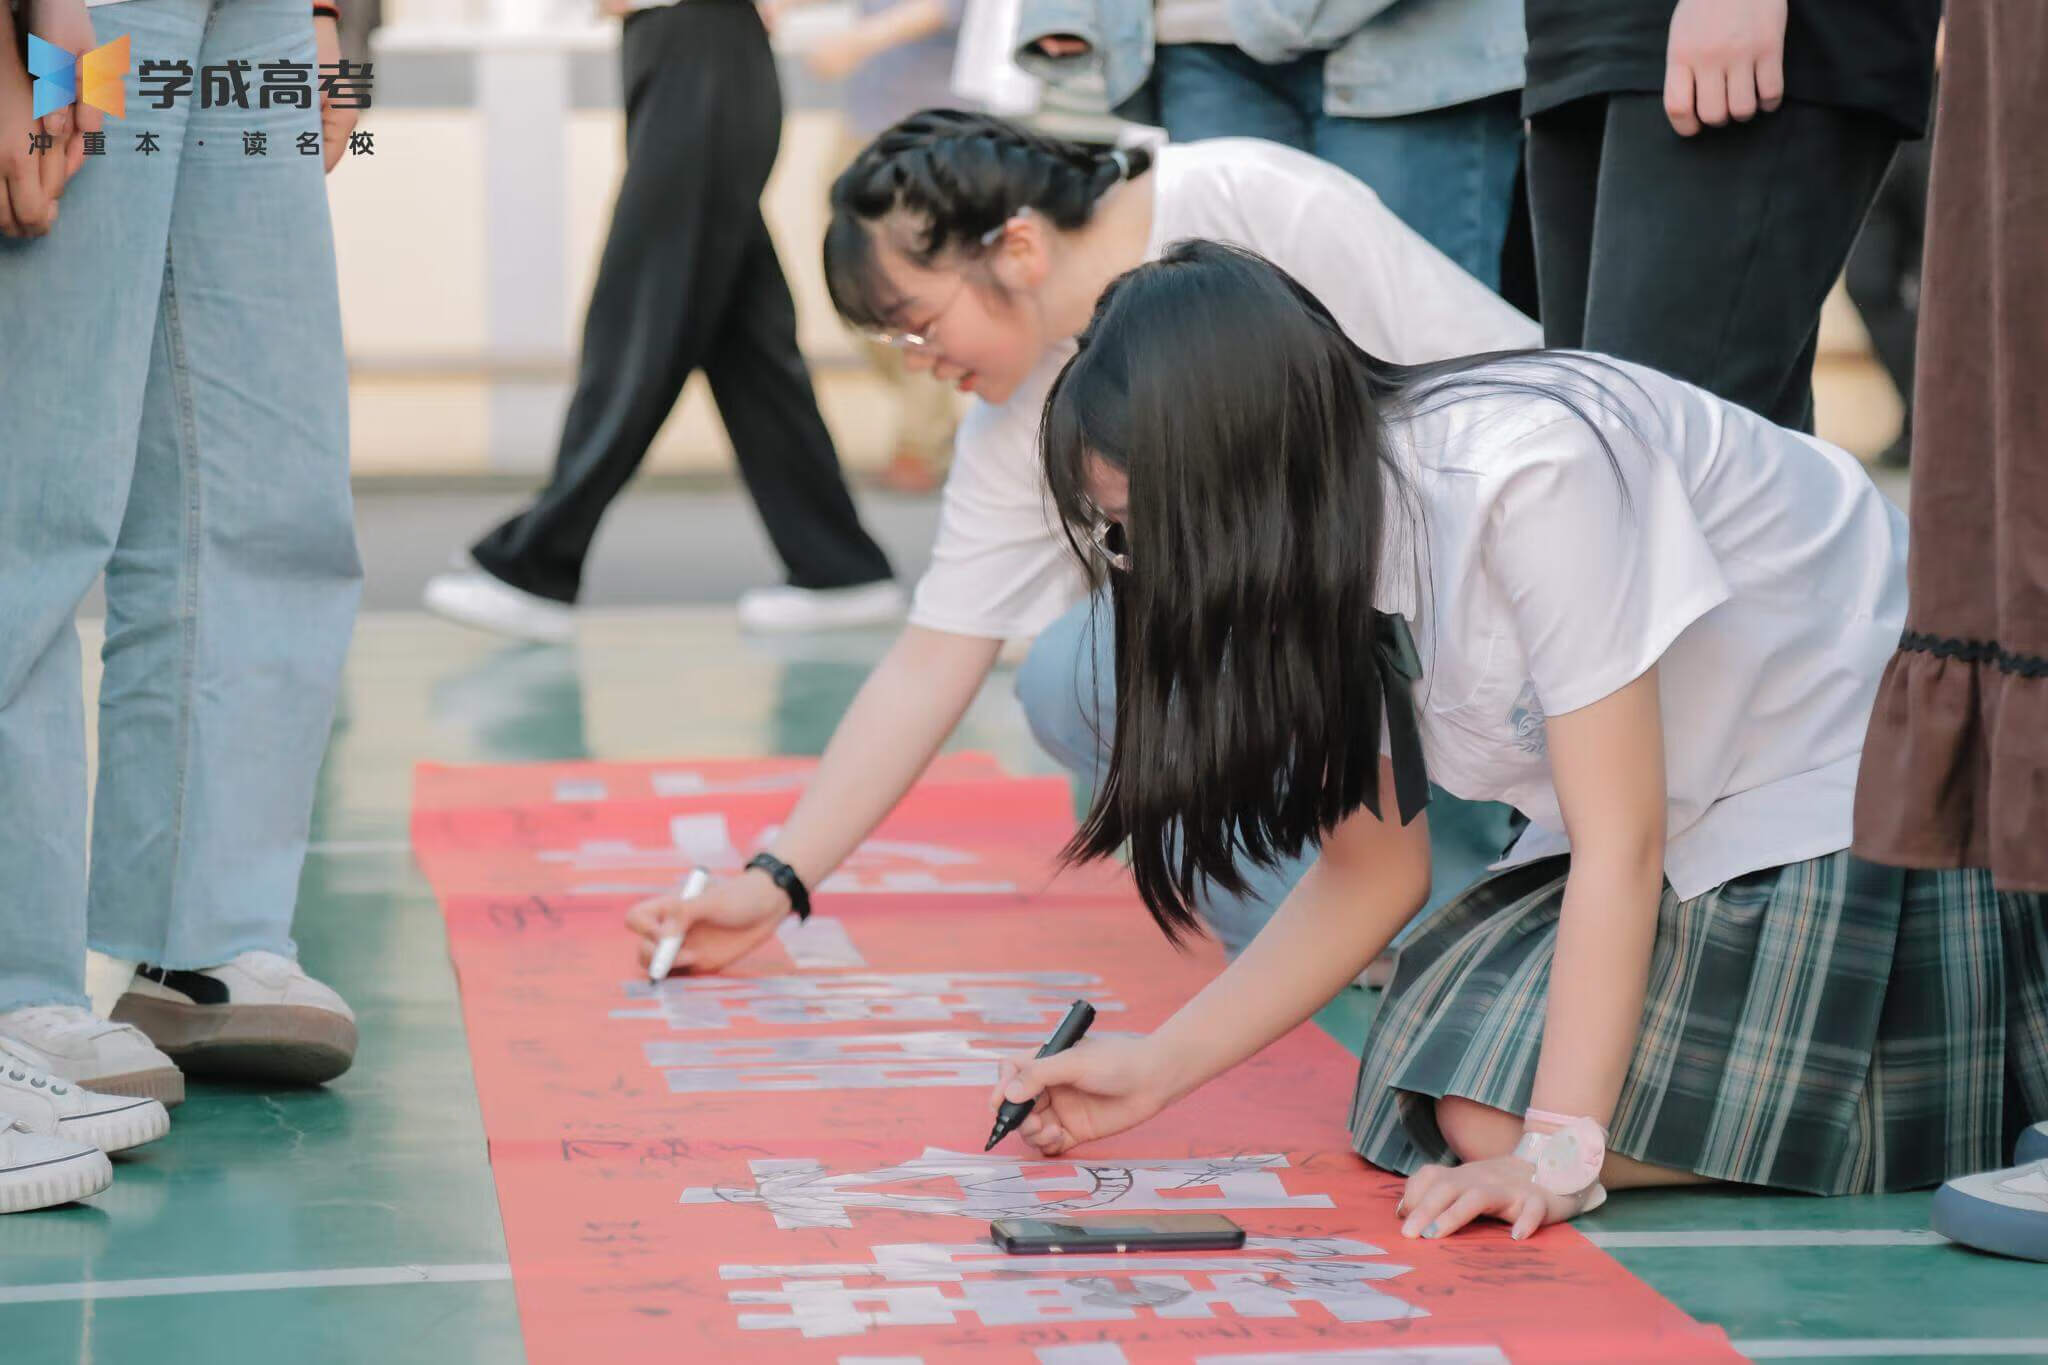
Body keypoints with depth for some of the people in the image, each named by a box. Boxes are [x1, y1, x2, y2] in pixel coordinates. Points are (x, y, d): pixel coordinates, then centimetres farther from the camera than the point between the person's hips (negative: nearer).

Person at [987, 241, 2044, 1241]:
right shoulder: (1326, 538, -5)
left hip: (1856, 775, -8)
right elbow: (1374, 871, 2)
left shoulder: (1530, 470, -31)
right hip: (1675, 820, 8)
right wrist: (1156, 1068, -5)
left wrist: (1558, 1156, -31)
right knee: (1469, 1109, -8)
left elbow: (1621, 839, -28)